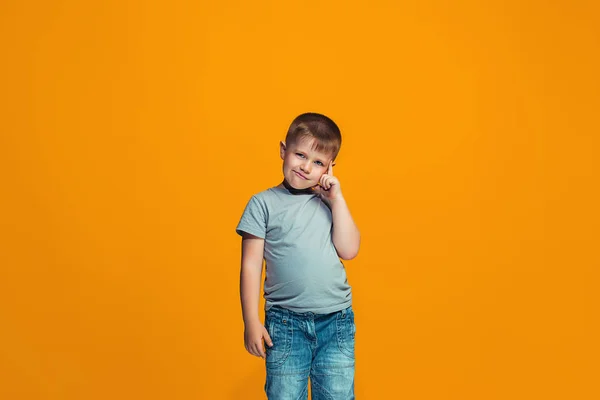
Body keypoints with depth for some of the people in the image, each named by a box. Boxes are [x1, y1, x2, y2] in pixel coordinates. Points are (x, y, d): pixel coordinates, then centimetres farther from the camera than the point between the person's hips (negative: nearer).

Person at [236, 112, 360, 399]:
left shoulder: (329, 203, 8)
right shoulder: (264, 203, 0)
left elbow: (349, 251, -3)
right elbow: (251, 266, -2)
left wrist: (336, 199, -4)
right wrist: (251, 321, -5)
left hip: (336, 321, 2)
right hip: (286, 322, -2)